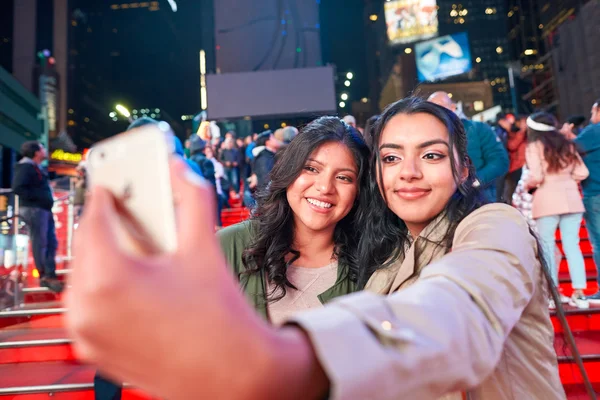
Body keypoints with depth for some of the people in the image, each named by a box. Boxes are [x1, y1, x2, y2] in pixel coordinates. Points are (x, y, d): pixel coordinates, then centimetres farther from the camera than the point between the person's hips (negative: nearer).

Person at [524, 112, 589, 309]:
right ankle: (579, 294, 6)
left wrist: (527, 185, 8)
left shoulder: (534, 146, -1)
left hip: (548, 201, -5)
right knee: (572, 246, 7)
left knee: (547, 247, 3)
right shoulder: (567, 144, 14)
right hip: (571, 199, 5)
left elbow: (536, 177, -11)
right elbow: (582, 172, 8)